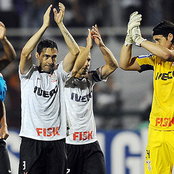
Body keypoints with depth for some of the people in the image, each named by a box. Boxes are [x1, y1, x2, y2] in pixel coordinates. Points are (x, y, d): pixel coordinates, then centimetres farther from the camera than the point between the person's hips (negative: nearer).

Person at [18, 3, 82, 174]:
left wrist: (60, 24, -8)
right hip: (31, 139, -3)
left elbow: (75, 51, -1)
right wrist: (45, 25, -14)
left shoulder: (59, 73, 11)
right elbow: (25, 52, -14)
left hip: (56, 140, 3)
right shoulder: (29, 73, 5)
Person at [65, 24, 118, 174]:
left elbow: (112, 65, 5)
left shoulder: (90, 79, 11)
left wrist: (101, 45, -10)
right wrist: (89, 45, -20)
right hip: (69, 143, -5)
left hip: (90, 142, 5)